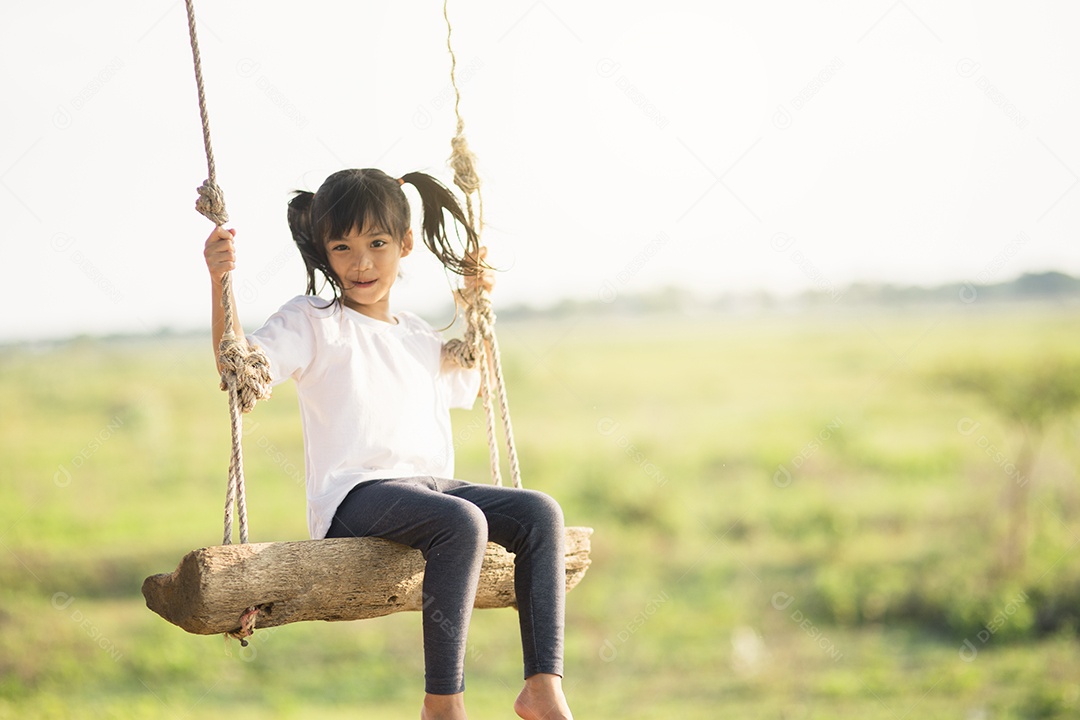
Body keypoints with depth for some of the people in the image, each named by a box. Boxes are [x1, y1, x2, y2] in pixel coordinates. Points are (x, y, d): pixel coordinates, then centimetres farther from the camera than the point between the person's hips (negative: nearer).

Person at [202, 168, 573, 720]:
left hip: (432, 483, 7)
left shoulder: (419, 336, 23)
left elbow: (472, 384, 42)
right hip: (353, 497, -7)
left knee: (539, 514, -15)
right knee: (462, 523, -34)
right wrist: (220, 283, -24)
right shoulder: (312, 322, 3)